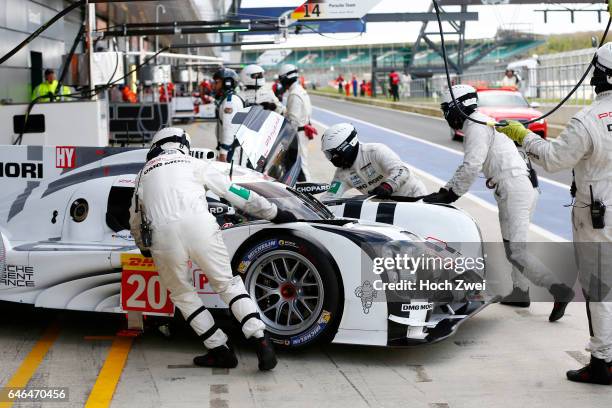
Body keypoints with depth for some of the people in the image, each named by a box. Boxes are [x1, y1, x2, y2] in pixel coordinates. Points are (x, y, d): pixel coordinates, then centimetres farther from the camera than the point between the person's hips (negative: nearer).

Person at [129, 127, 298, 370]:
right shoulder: (194, 164, 26)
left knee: (181, 294, 19)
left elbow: (135, 220, 42)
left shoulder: (144, 173, 33)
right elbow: (234, 192, 25)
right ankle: (260, 339, -2)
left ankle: (220, 350, 14)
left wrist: (145, 248, 61)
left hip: (162, 234, 1)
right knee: (227, 283, 13)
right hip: (199, 225, -1)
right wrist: (274, 213, 33)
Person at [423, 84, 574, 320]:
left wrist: (450, 193, -7)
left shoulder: (477, 126, -10)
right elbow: (468, 166, 22)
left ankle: (559, 289, -17)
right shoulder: (478, 124, 21)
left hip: (514, 190, -10)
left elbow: (471, 167, -16)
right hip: (525, 188, 10)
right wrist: (445, 191, 16)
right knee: (512, 245, 20)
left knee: (516, 252, -11)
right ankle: (520, 292, 28)